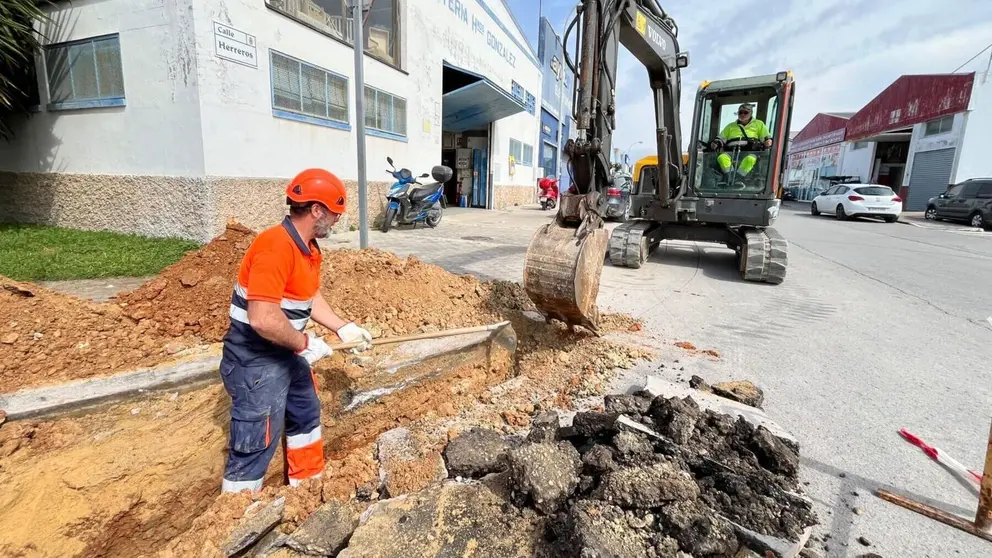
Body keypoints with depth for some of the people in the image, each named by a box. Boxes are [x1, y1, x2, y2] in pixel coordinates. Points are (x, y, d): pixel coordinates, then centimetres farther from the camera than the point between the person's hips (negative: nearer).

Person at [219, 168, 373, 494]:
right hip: (256, 362, -10)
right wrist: (305, 344, -20)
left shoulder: (308, 247, 4)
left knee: (306, 415, 25)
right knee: (255, 447, 2)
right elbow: (263, 319, -34)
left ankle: (308, 485, 46)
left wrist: (344, 329, 8)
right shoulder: (275, 246, -28)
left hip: (285, 354, 11)